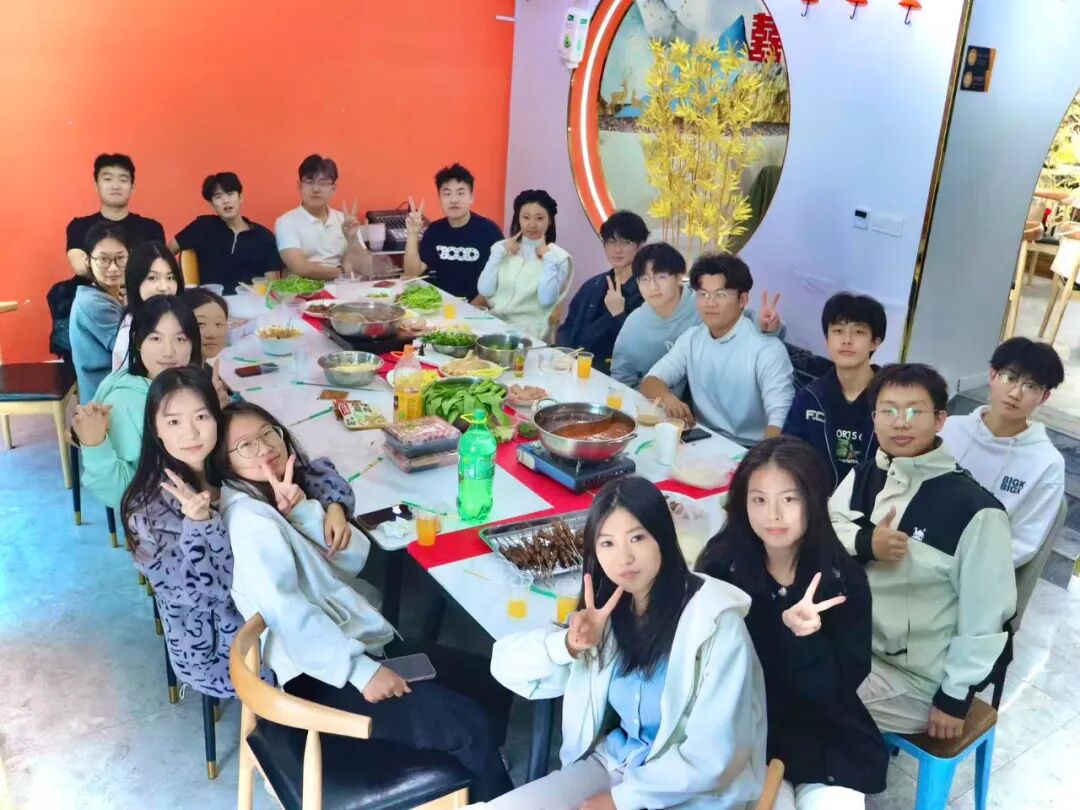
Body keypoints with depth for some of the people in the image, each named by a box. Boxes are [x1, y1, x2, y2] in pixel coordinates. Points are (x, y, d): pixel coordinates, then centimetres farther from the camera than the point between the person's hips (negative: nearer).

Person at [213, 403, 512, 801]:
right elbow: (285, 610, -24)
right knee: (469, 727, -19)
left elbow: (353, 560, 3)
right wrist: (361, 671, -28)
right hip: (321, 672, -9)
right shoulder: (248, 517, -13)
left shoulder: (289, 495, 13)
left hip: (356, 642, 9)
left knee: (491, 682, 6)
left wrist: (305, 511, -11)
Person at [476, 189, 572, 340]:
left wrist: (548, 259, -11)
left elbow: (546, 299, -14)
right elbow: (484, 290, 1)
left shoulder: (559, 257, 0)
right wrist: (500, 252, -2)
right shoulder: (502, 247, 11)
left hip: (529, 329, -4)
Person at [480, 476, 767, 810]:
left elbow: (713, 755, -19)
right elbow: (505, 666, -4)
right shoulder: (607, 612, -3)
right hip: (613, 762, 6)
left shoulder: (715, 621, -19)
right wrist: (569, 644, -22)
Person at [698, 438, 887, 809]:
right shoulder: (720, 568, -11)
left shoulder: (845, 578, -10)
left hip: (828, 741, 1)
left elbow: (838, 685, -12)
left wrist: (803, 636, -29)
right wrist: (785, 627, -25)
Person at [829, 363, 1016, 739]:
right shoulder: (866, 474, -1)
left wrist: (955, 698, -12)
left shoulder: (974, 509, -20)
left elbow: (984, 615, -16)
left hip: (915, 679, -6)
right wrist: (864, 543, -22)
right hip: (852, 641, 6)